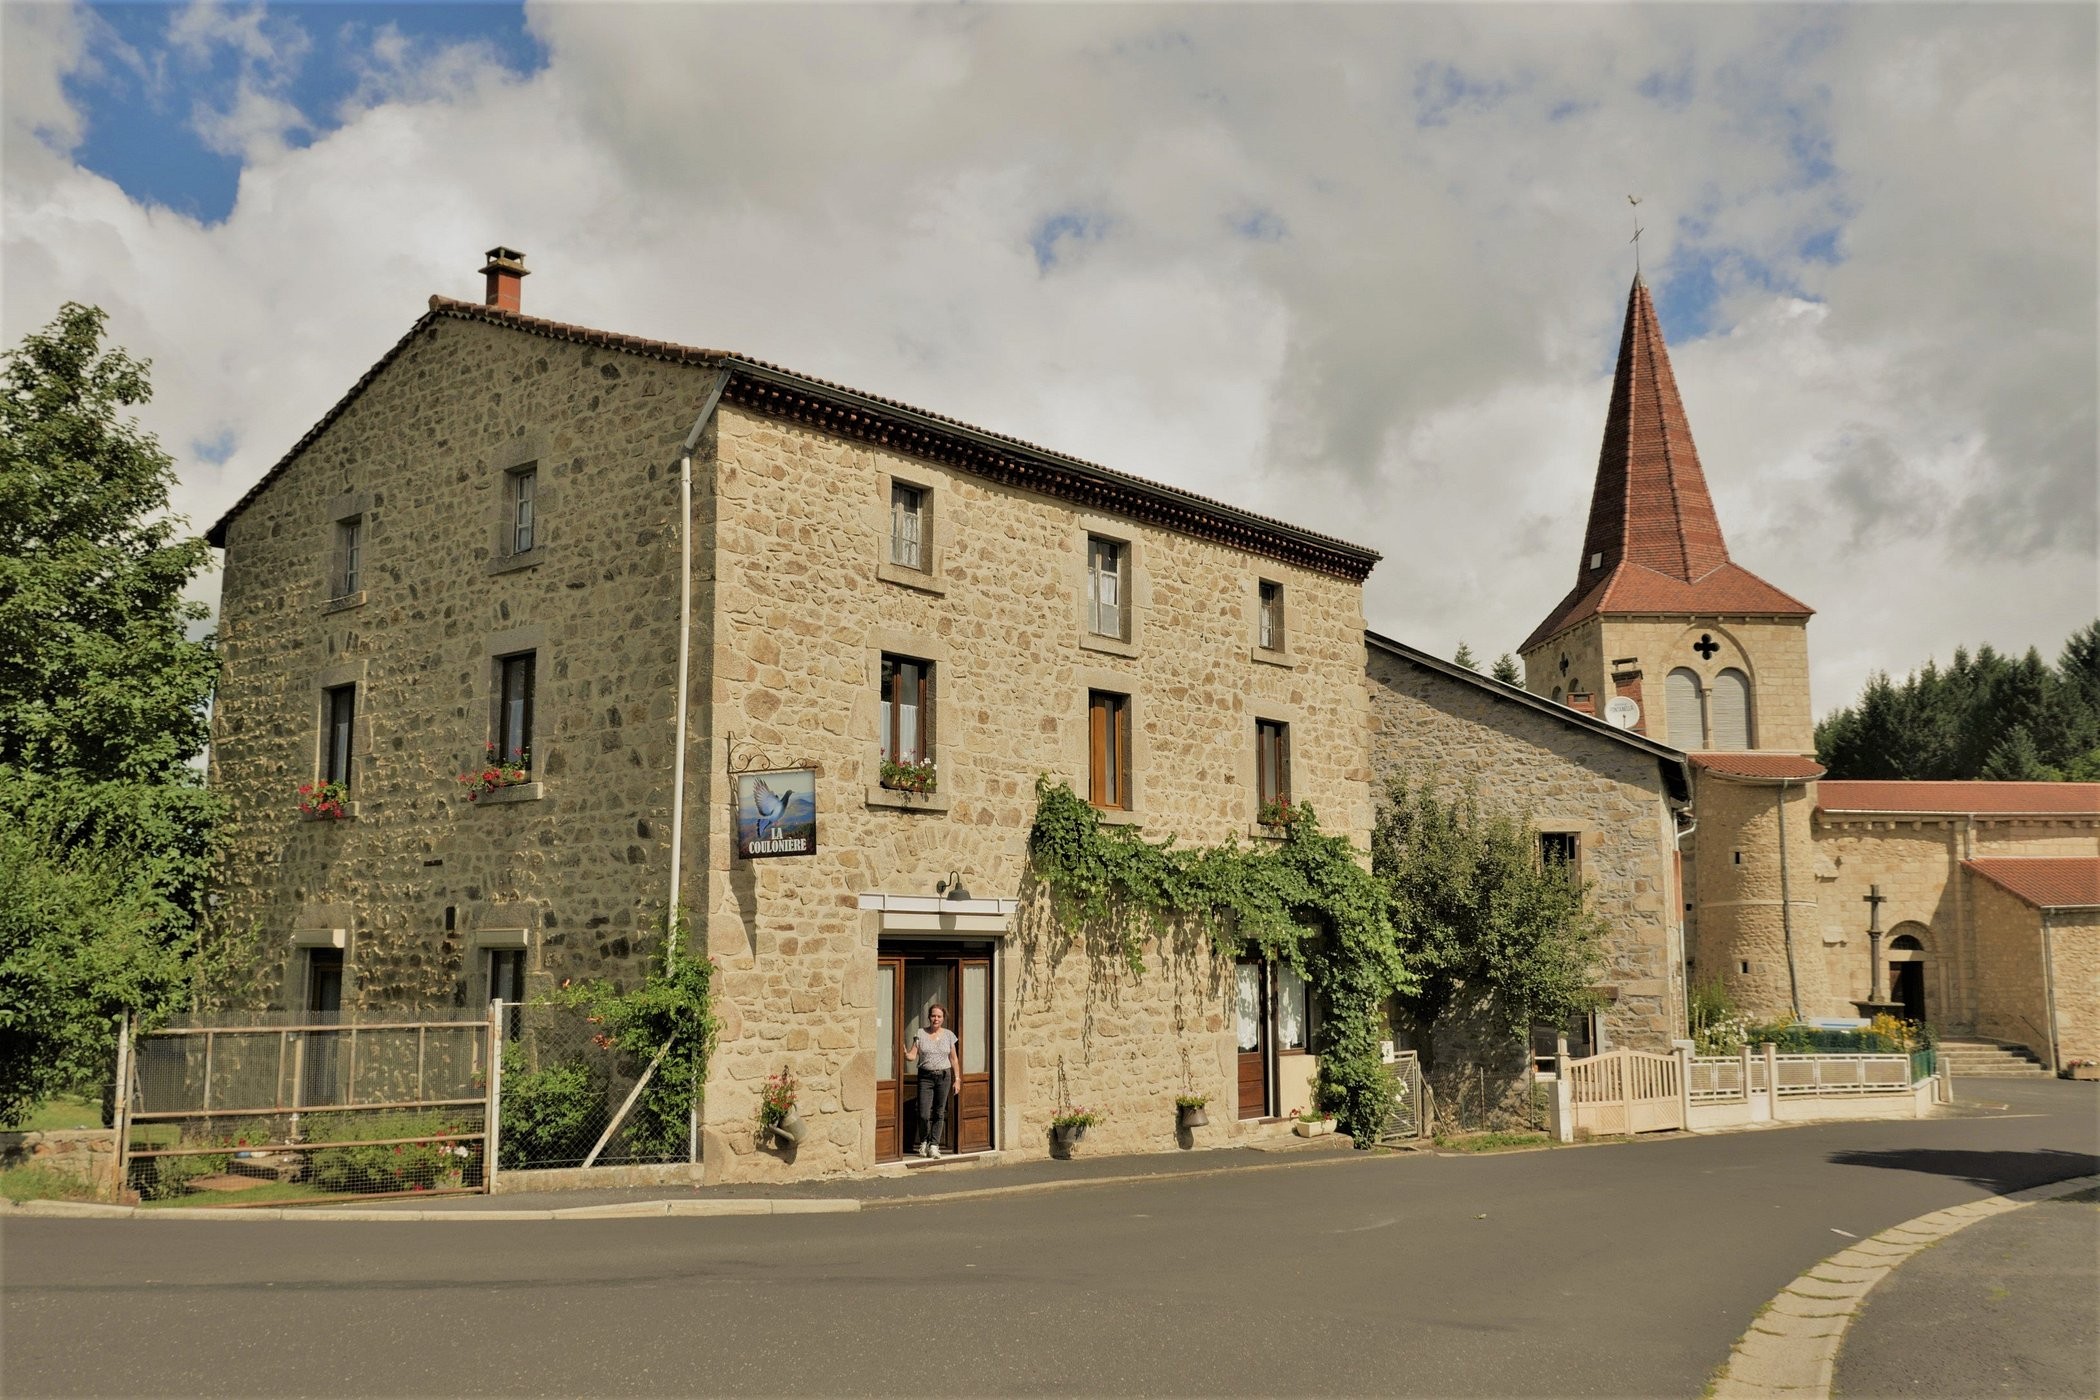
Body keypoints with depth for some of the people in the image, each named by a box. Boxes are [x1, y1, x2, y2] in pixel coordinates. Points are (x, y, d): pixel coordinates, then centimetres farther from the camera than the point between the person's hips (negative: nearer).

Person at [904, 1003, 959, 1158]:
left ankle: (934, 1145, 9)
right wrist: (905, 1054, -25)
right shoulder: (920, 1033, 3)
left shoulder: (949, 1035, 6)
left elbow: (953, 1059, 10)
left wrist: (956, 1079, 7)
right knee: (924, 1114, -6)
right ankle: (924, 1142, 18)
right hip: (925, 1076, -1)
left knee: (939, 1113, 0)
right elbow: (913, 1055, -3)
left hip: (944, 1076, 1)